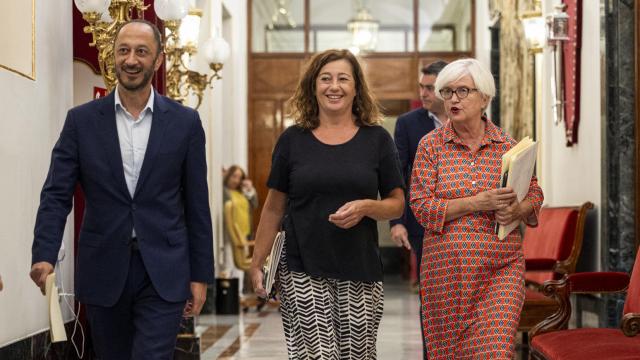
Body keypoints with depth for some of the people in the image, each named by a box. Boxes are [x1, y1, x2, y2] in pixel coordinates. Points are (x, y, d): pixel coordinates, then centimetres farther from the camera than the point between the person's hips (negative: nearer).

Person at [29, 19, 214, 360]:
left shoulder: (185, 122, 1)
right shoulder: (81, 120, 2)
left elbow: (197, 204, 4)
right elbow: (56, 195, -2)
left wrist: (200, 274, 3)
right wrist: (44, 255, -18)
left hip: (163, 273, -1)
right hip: (103, 271, 2)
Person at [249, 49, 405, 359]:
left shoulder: (376, 139, 5)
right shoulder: (293, 139, 5)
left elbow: (397, 204, 7)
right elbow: (274, 208, 10)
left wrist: (366, 207, -13)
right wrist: (257, 263, 8)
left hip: (359, 273, 1)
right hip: (303, 274, -1)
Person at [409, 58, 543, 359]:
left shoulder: (507, 145, 5)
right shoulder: (431, 145, 1)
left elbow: (534, 195, 13)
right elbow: (421, 206, -6)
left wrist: (516, 210, -10)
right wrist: (478, 202, -17)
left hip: (502, 267, 0)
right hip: (447, 267, 0)